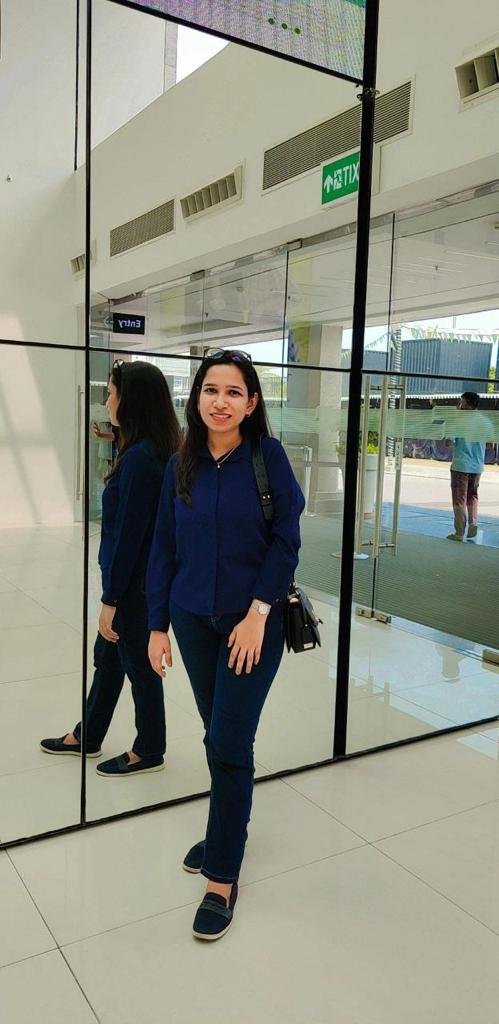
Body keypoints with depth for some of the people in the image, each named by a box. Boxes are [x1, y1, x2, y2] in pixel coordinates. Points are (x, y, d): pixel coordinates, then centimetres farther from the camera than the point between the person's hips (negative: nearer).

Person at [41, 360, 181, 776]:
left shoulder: (139, 457, -23)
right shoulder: (159, 451, 5)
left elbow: (129, 533, -22)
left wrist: (111, 599, -16)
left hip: (135, 585, -9)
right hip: (143, 577, 9)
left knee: (139, 665, 9)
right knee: (107, 657, 22)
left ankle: (149, 751, 29)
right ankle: (86, 737, 40)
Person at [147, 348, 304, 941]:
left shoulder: (268, 456, -9)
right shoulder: (181, 465, 2)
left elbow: (286, 540, -10)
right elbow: (164, 548, 5)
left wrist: (258, 613, -15)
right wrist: (159, 624, 3)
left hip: (253, 621, -4)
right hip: (194, 619, 4)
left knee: (228, 744, -2)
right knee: (218, 736, 16)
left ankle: (222, 877, 13)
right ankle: (227, 830, 39)